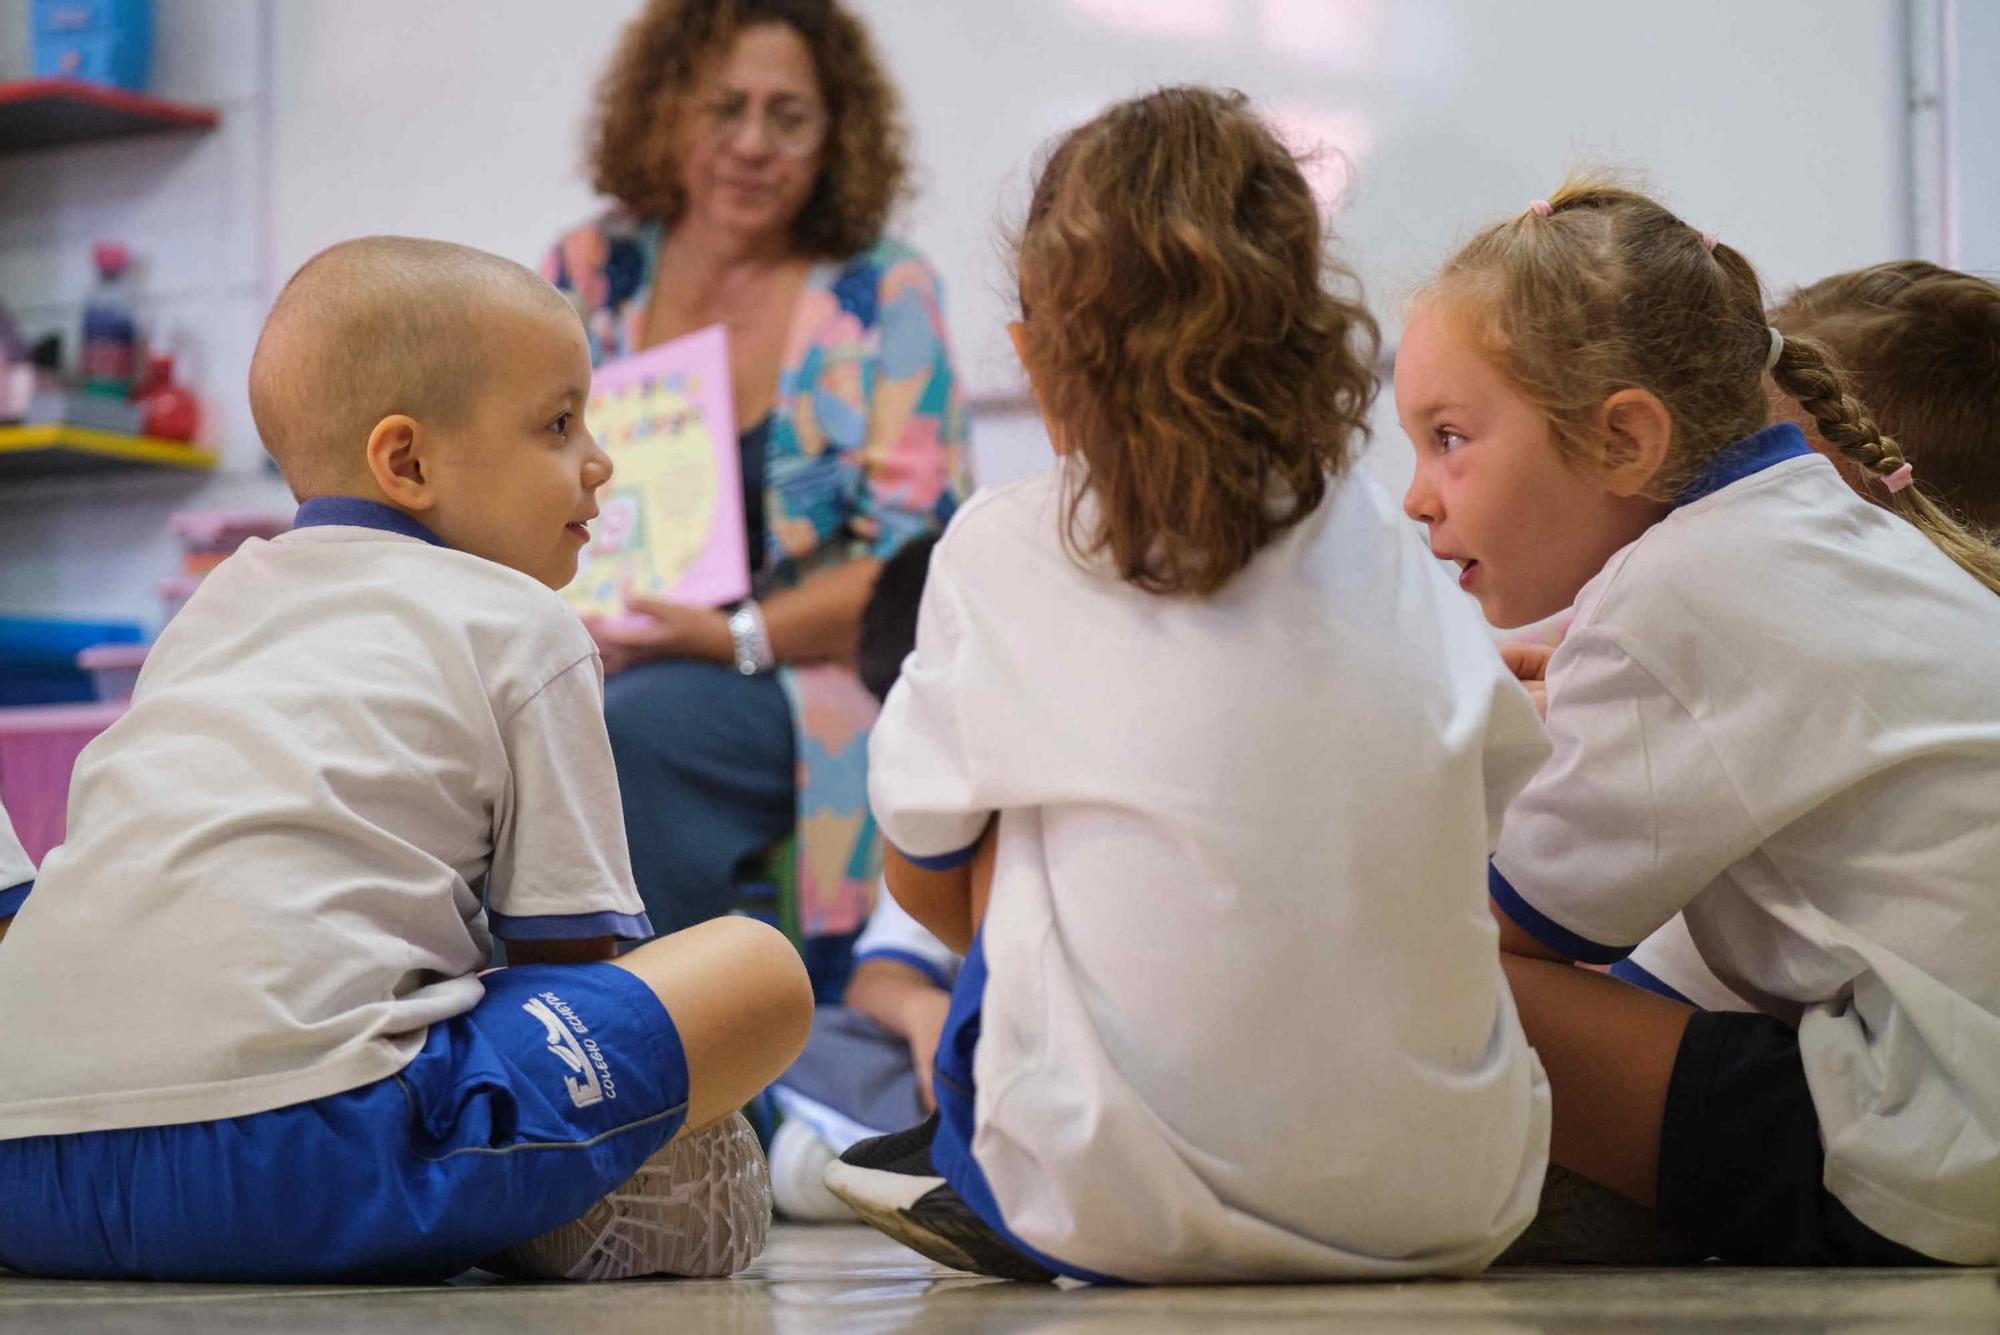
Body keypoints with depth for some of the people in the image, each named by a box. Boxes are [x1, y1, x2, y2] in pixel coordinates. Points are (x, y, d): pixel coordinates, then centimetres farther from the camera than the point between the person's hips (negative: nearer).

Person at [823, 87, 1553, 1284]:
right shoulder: (1387, 550, 5)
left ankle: (977, 1175, 26)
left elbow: (925, 879, 10)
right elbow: (1508, 819, 16)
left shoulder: (1002, 555, -3)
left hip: (1134, 1216, -3)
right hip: (1450, 1211, 3)